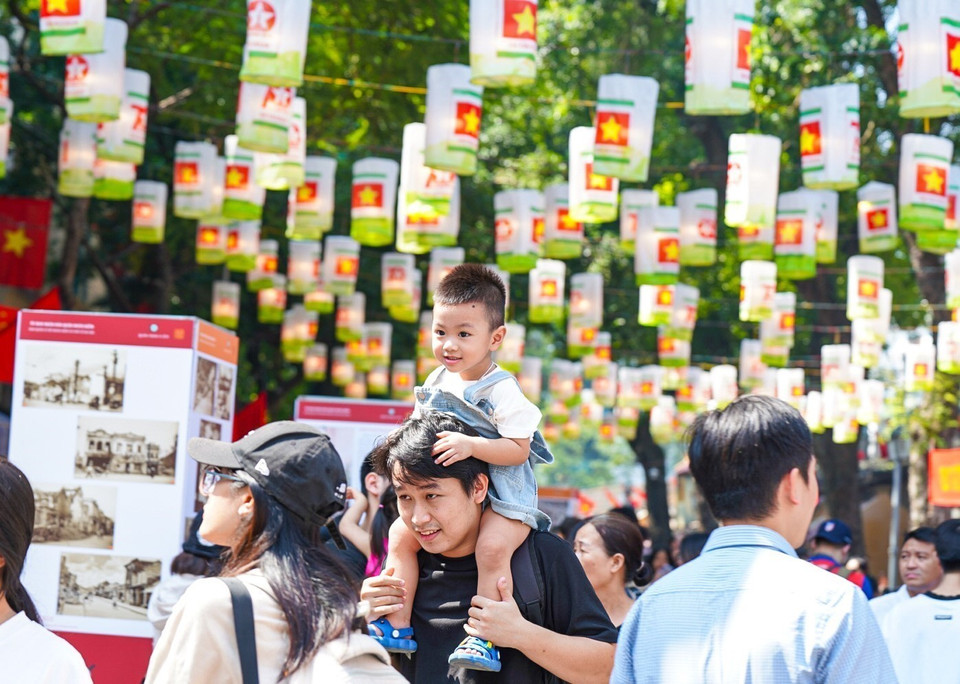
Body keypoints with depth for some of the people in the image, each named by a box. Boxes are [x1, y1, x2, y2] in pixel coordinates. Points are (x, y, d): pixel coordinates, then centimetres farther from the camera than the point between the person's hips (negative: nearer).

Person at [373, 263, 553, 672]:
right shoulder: (436, 383, 6)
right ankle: (398, 627, 2)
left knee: (492, 546, -31)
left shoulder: (502, 391, -15)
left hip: (502, 493, -7)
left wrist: (471, 445, -31)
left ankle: (485, 638, -24)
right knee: (401, 534, -5)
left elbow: (518, 449, -21)